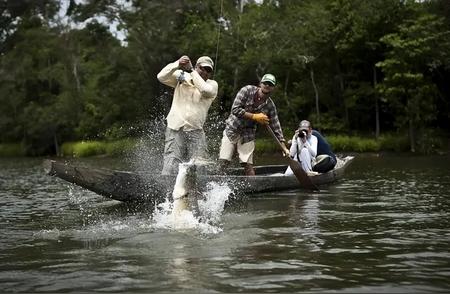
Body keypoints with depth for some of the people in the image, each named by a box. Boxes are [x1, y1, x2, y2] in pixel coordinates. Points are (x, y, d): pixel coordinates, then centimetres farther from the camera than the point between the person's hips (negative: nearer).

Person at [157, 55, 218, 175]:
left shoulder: (212, 84, 11)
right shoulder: (181, 77, 11)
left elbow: (206, 90, -12)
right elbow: (161, 77, -3)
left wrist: (191, 71, -10)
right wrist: (177, 65, -17)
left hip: (196, 131, 1)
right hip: (175, 130, -1)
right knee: (171, 167, -13)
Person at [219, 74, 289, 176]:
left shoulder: (270, 105, -4)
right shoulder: (247, 90, -12)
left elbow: (276, 127, 0)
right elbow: (235, 109, -19)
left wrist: (284, 147, -5)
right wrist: (254, 116, -21)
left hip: (248, 135, 2)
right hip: (232, 129, -2)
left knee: (248, 165, -4)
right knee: (223, 162, -7)